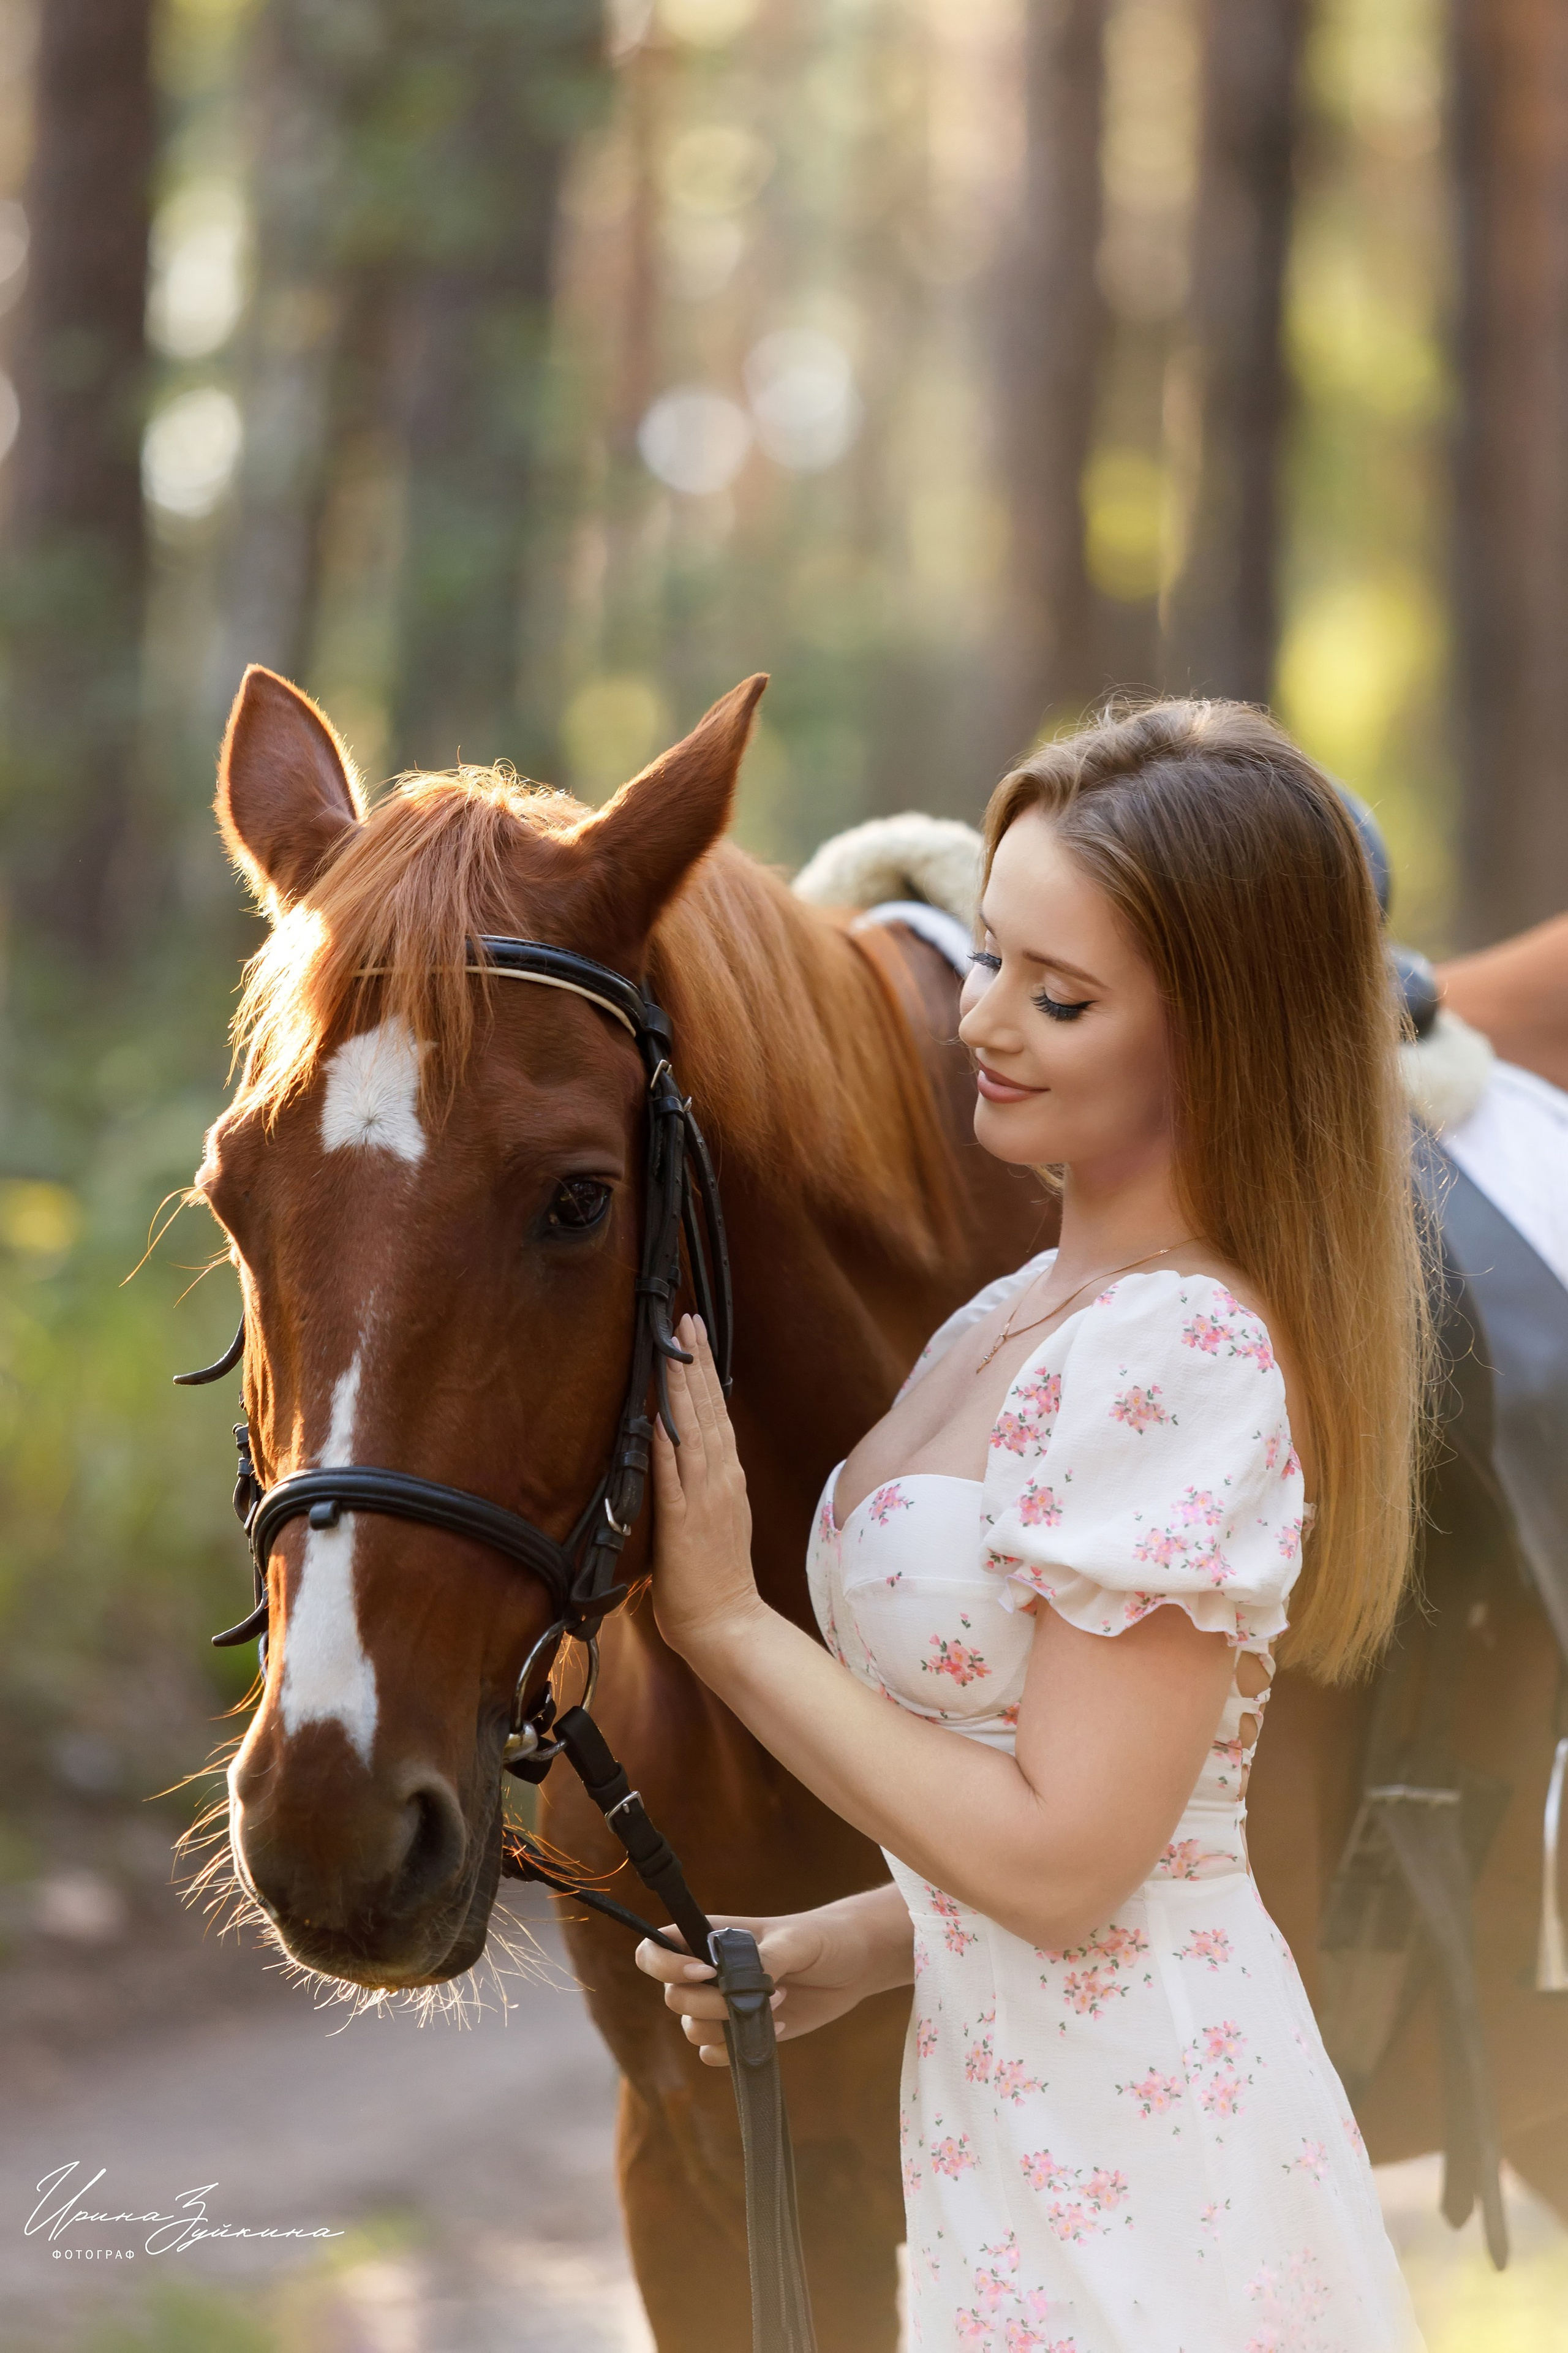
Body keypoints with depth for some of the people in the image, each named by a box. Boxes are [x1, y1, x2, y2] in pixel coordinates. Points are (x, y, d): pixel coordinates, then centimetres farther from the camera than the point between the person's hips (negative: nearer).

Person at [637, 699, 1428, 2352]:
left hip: (1135, 2170, -9)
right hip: (1012, 2105, 9)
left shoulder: (1190, 1360, -20)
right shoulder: (1029, 1316, 9)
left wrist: (724, 1621, -17)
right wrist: (846, 1950, 5)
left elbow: (1062, 1861, -21)